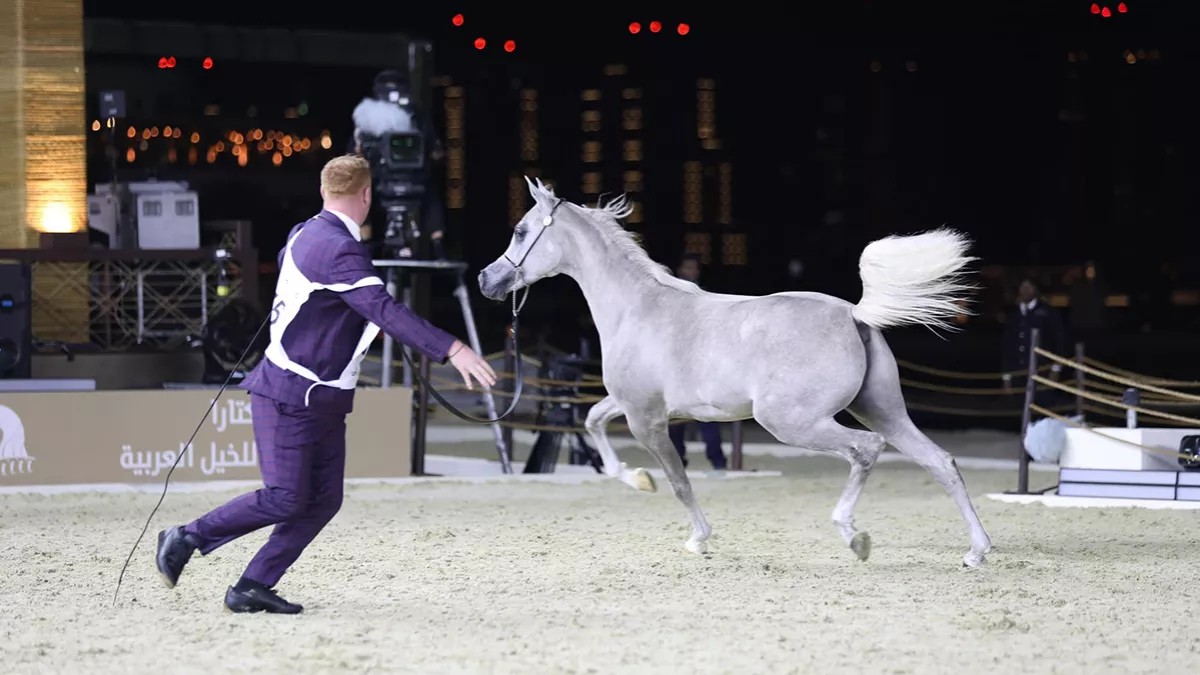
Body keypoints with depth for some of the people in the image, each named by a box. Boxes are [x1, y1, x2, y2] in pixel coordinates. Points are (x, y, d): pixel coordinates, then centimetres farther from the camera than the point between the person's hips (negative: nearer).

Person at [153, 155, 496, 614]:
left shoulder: (306, 234, 10)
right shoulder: (337, 249, -21)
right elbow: (384, 310, -30)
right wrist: (451, 349, -36)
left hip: (324, 400, 10)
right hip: (288, 395, -10)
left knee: (323, 500, 3)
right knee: (284, 499, -9)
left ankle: (253, 587, 3)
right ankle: (186, 539, 6)